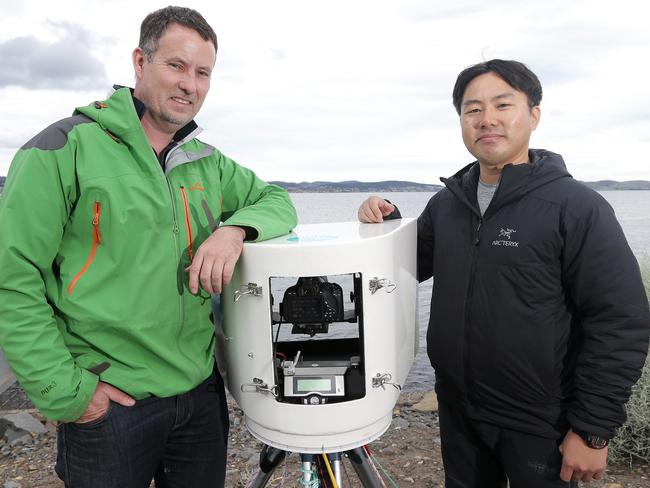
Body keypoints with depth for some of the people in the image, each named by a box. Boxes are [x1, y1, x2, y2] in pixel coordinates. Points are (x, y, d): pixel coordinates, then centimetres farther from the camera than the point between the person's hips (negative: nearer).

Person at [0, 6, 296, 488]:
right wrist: (66, 392, -13)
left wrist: (235, 228, -11)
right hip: (107, 401, -5)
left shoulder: (208, 163, 6)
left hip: (202, 391, 5)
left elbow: (277, 200, 12)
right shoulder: (66, 147, -10)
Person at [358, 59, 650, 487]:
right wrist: (385, 225, -5)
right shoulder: (445, 203, 2)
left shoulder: (577, 208, -14)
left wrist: (593, 430, -14)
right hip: (457, 411, 5)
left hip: (540, 424, -4)